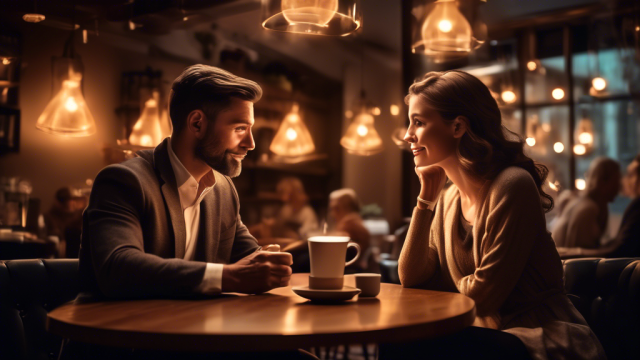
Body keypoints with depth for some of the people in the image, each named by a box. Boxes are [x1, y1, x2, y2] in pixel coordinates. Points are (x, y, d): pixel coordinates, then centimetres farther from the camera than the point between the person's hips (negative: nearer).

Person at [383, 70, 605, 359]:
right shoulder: (449, 200, 7)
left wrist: (445, 282, 4)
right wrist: (425, 200, -2)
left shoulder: (512, 186, -17)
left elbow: (483, 295, -17)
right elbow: (411, 280, 3)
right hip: (492, 335, 7)